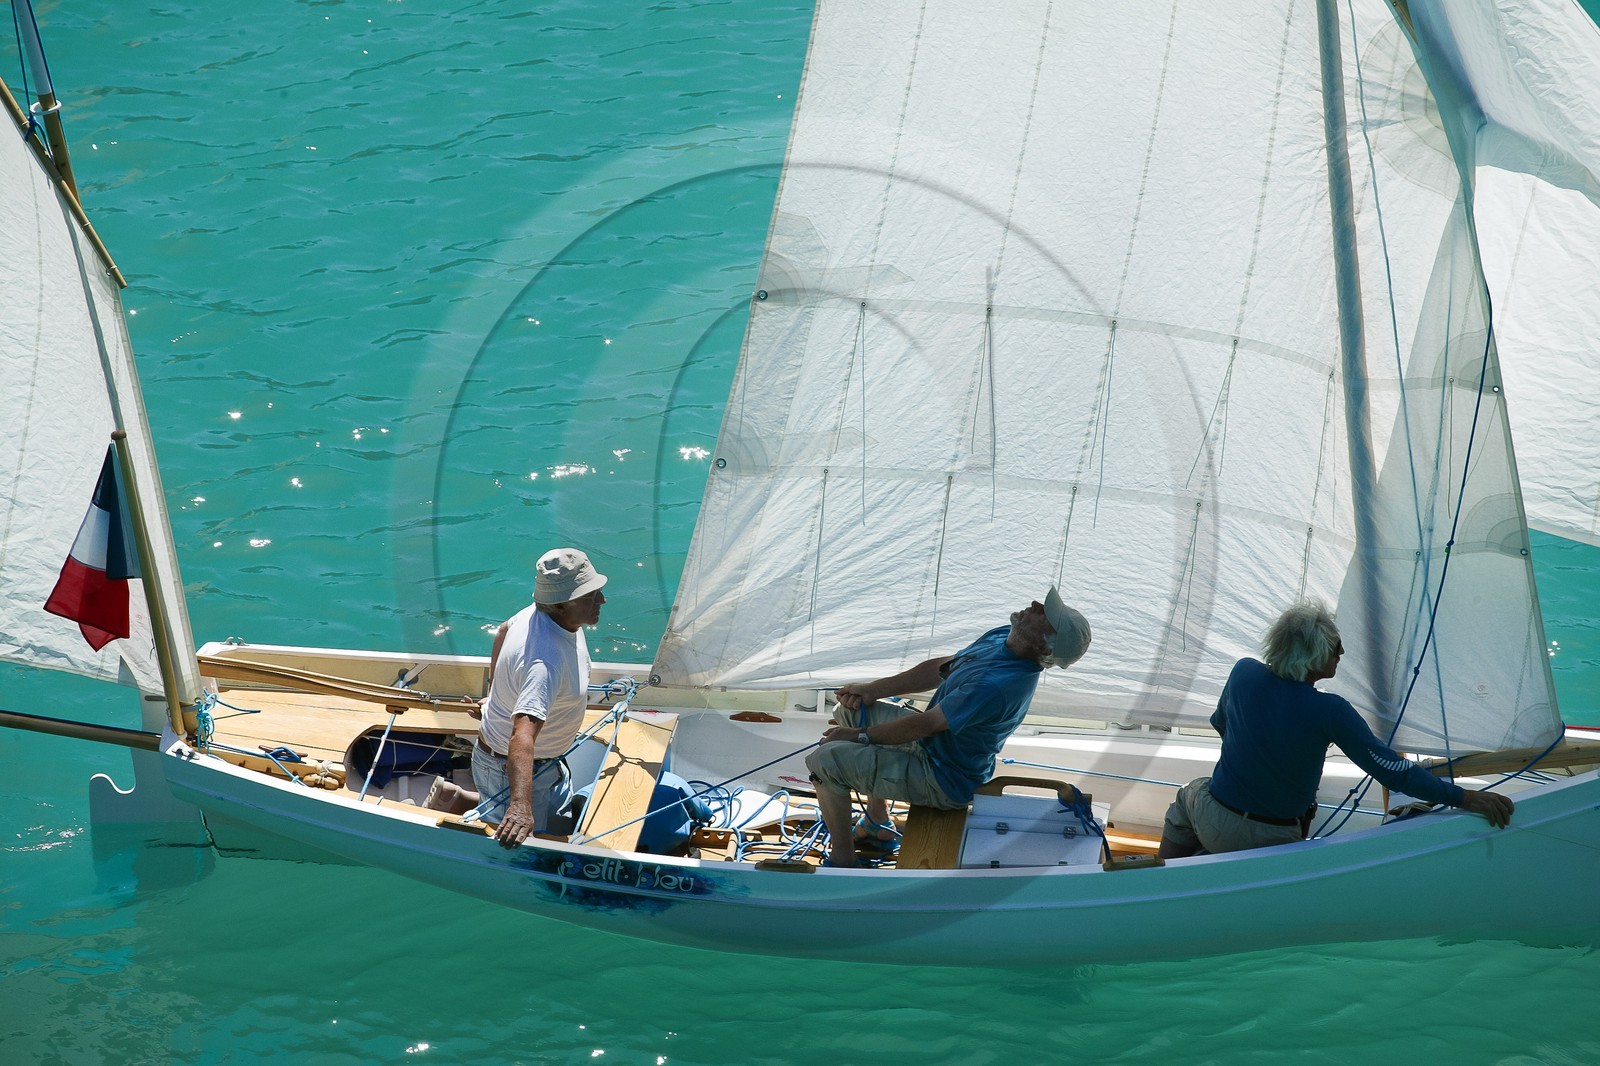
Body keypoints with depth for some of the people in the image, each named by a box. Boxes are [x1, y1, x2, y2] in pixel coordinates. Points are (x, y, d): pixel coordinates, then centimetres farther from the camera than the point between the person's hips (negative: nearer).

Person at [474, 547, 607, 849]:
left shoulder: (541, 611, -11)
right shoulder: (548, 659, -39)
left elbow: (504, 630, 12)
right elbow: (523, 735, -51)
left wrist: (497, 694, 25)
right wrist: (520, 806, -61)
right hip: (509, 767, -9)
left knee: (564, 813, 29)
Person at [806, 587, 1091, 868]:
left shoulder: (998, 684, -36)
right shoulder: (1002, 638, -7)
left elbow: (922, 725, -28)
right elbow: (939, 669, 8)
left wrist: (859, 736, -14)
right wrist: (873, 690, 4)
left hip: (946, 783, -9)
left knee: (825, 759, -13)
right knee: (852, 709, 19)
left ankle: (842, 860, 4)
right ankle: (878, 822, 25)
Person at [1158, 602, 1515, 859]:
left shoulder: (1244, 673, -12)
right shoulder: (1331, 712, -24)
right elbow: (1391, 769, -21)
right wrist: (1465, 798, -17)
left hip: (1217, 826, 2)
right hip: (1277, 842, -1)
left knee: (1191, 792, 36)